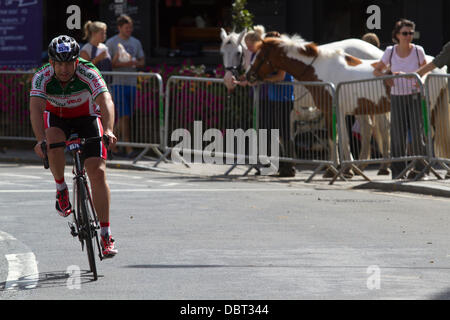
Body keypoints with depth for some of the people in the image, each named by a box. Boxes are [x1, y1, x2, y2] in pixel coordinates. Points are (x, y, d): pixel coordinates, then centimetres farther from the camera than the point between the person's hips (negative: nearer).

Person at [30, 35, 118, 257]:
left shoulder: (88, 73, -30)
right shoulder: (42, 78, -27)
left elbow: (106, 102, -41)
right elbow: (36, 108, -39)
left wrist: (108, 131, -59)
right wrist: (40, 139, -55)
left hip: (87, 118, 0)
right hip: (56, 118, 0)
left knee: (98, 172, -15)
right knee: (54, 144, -36)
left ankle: (106, 235, -9)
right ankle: (61, 188, -7)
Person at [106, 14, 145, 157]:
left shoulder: (136, 42, 15)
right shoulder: (111, 42, 0)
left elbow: (142, 62, 16)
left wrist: (135, 63, -8)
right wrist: (123, 64, -19)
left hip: (132, 83, 5)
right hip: (118, 83, -5)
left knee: (123, 117, 8)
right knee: (124, 116, -11)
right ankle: (128, 147, -15)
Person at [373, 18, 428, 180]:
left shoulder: (418, 51, -5)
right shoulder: (390, 51, -3)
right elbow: (377, 71, 10)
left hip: (415, 97, -1)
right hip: (397, 98, 1)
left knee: (417, 133, -9)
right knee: (398, 136, -3)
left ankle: (418, 168, 4)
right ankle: (398, 171, 5)